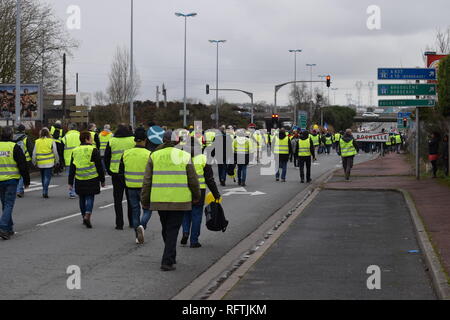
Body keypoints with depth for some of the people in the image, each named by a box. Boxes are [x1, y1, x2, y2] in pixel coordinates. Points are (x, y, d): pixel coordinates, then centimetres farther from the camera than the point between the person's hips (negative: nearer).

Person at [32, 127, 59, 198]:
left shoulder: (37, 142, 2)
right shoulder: (51, 141, -5)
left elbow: (34, 153, 6)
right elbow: (55, 152, -1)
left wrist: (34, 162, 17)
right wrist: (57, 161, 12)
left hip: (40, 163, 3)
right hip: (49, 163, -3)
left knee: (43, 177, 16)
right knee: (47, 177, -2)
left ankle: (44, 192, 22)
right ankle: (45, 192, -13)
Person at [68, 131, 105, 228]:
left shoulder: (75, 151, 7)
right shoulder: (93, 150, -7)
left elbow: (72, 169, 8)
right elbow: (99, 167, -6)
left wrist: (70, 183, 12)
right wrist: (102, 180, 3)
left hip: (79, 180, 4)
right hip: (92, 180, -4)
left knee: (82, 199, 15)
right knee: (90, 197, 0)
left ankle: (84, 217, 21)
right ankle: (87, 215, -18)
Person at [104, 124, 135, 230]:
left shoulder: (111, 141, -2)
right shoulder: (134, 140, -2)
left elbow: (106, 158, 2)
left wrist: (109, 171, 13)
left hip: (116, 174, -1)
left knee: (118, 199, 7)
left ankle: (119, 224, 2)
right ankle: (132, 222, 20)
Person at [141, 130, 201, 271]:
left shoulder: (154, 156, 3)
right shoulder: (185, 156, -1)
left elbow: (147, 180, 2)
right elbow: (193, 180, 2)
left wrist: (145, 200, 9)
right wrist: (196, 196, 17)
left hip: (159, 200, 2)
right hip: (180, 201, -2)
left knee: (166, 229, 19)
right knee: (173, 230, 2)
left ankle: (171, 256, 34)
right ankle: (167, 262, -5)